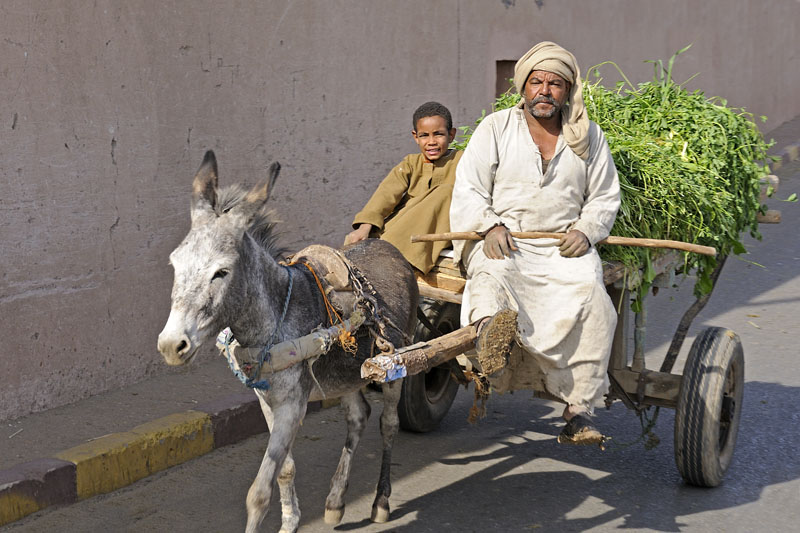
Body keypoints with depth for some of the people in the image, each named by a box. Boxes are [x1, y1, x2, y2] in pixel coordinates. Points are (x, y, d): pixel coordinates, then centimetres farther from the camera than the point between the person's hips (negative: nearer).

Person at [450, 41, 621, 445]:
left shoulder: (589, 137, 14)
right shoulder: (495, 128, 8)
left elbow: (605, 197, 17)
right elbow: (468, 190, 3)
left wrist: (584, 231, -4)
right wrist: (490, 227, -16)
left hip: (563, 247, 0)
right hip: (501, 241, 0)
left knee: (588, 292, -29)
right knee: (494, 272, -36)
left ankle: (578, 410, -27)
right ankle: (489, 327, -70)